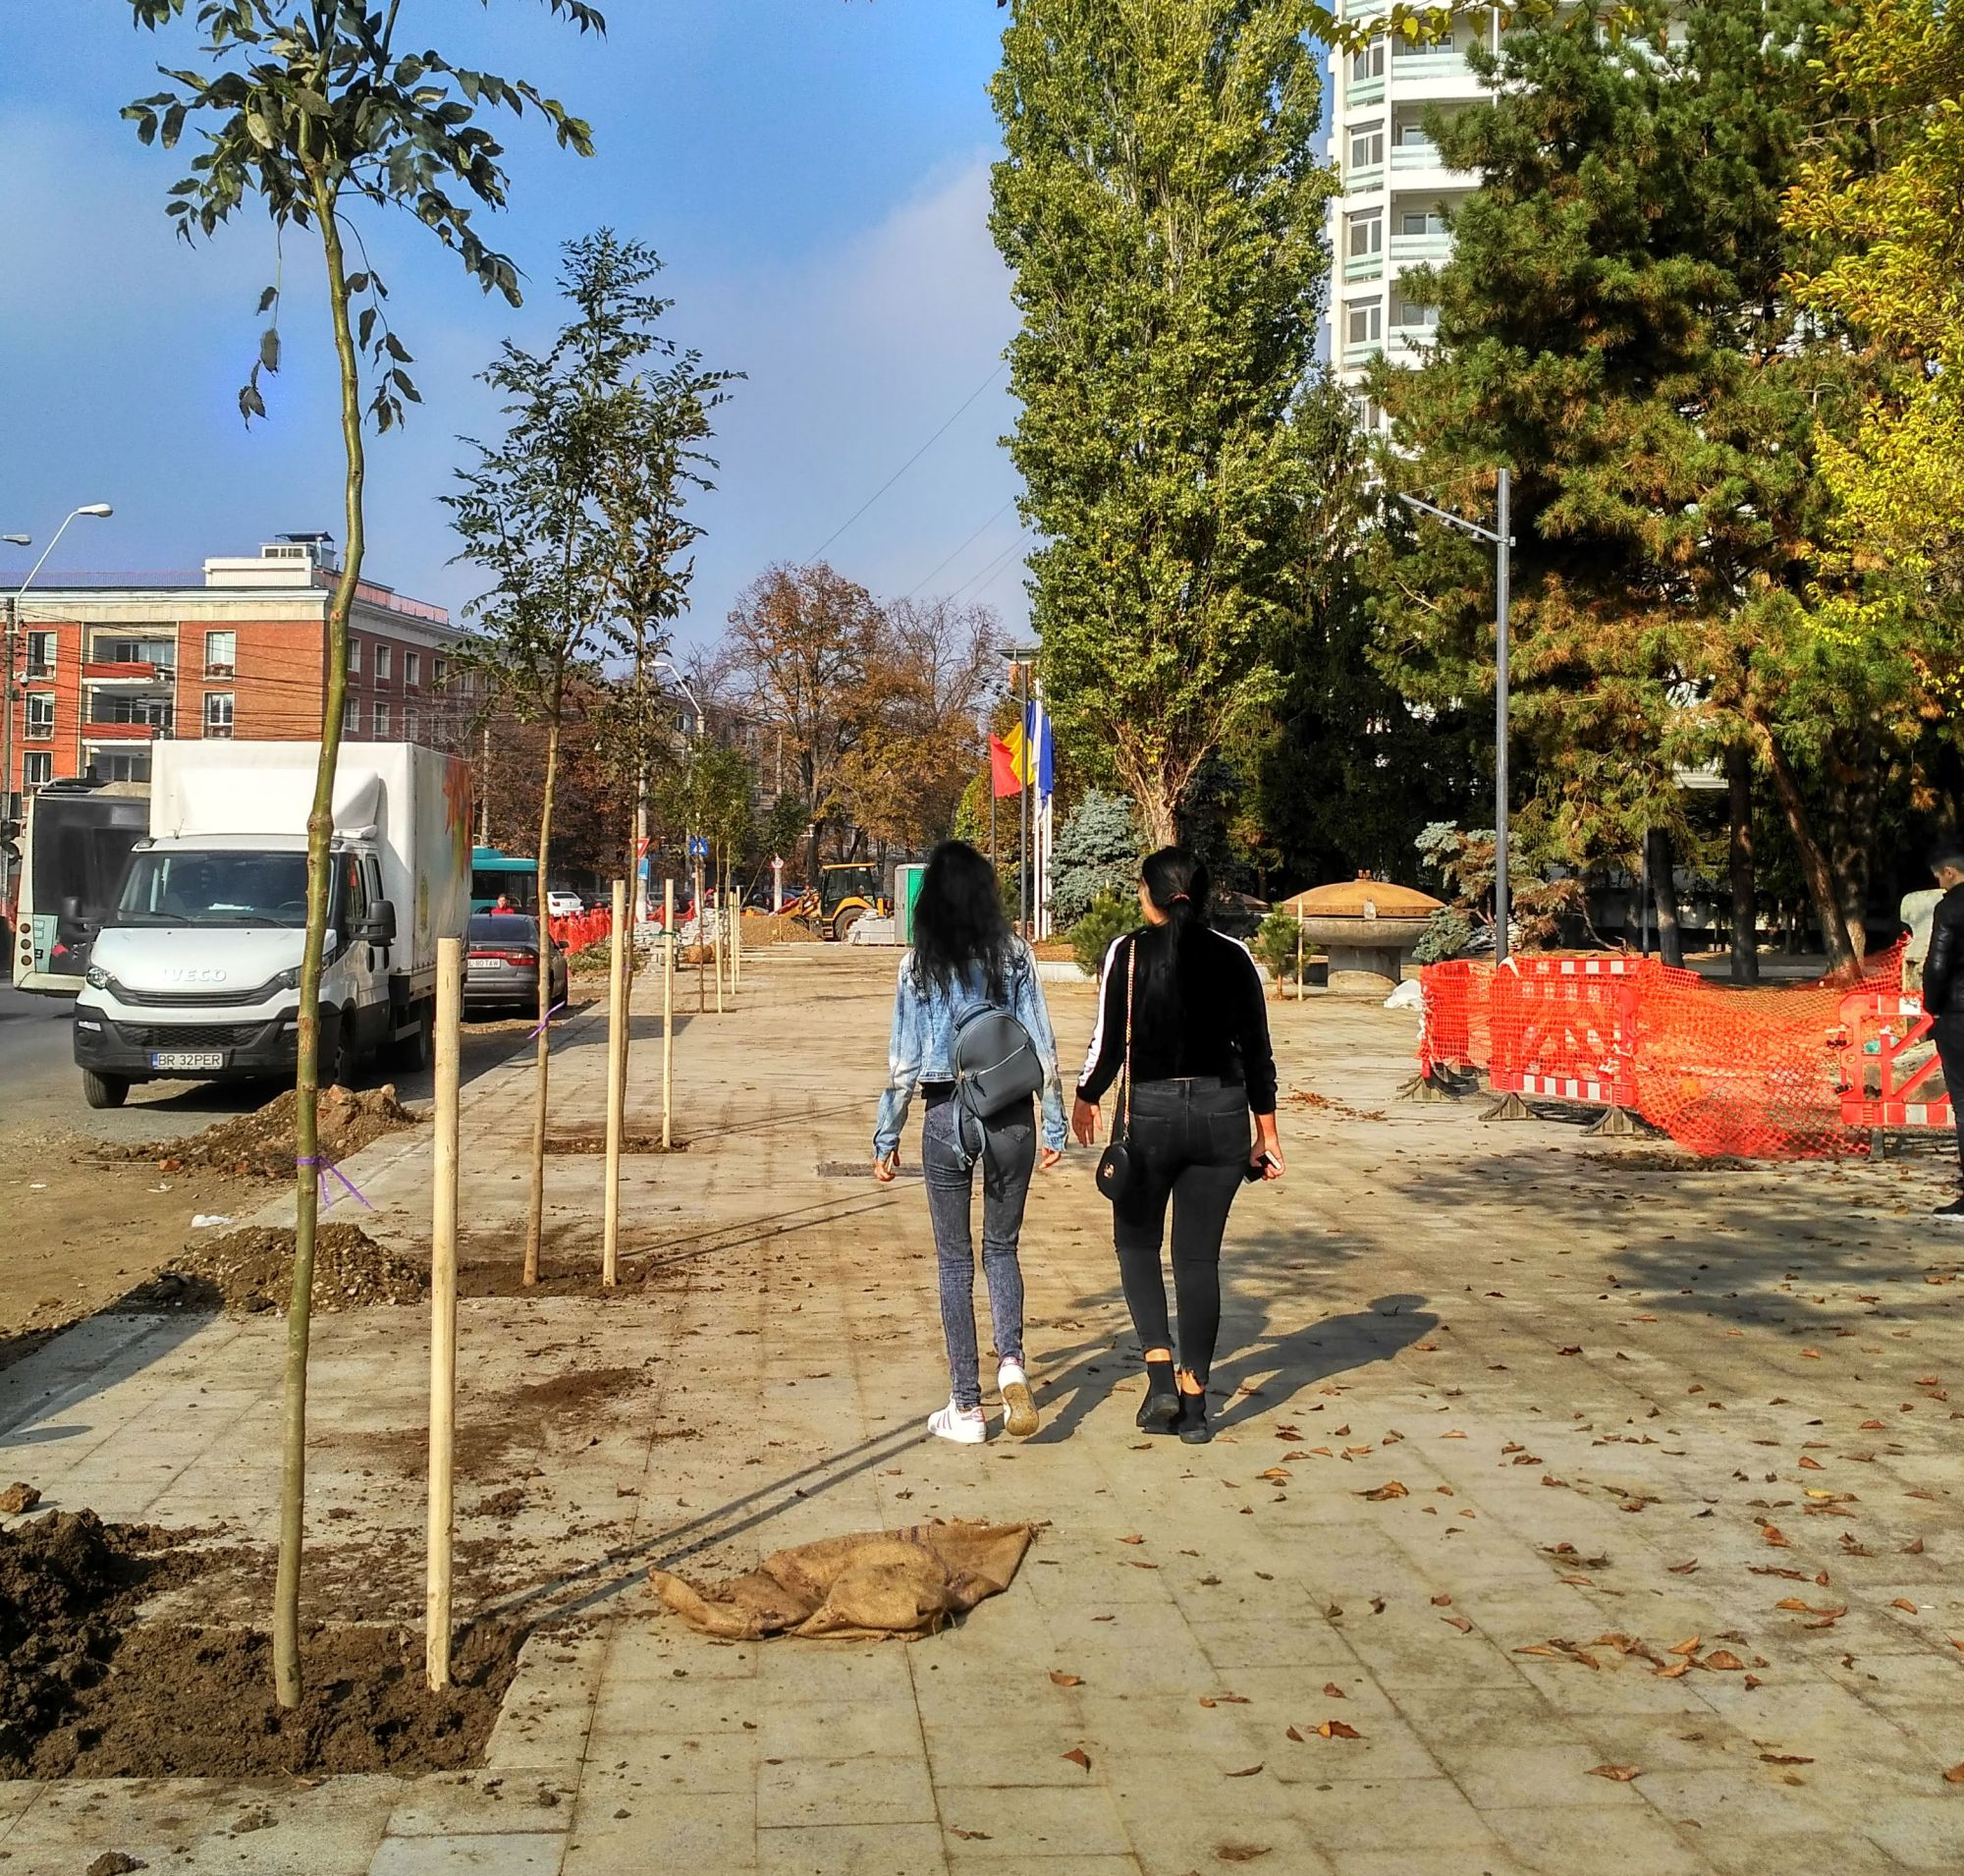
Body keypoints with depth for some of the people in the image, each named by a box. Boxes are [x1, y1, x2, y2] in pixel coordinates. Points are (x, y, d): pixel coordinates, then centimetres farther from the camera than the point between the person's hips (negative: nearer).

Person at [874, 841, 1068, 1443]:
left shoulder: (919, 964, -3)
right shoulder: (1014, 955, -1)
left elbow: (903, 1058, -3)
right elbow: (1042, 1046, -1)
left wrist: (886, 1137, 5)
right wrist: (1054, 1124, 7)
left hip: (946, 1116, -1)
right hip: (1011, 1115, 1)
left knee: (955, 1259, 9)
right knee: (1001, 1246, 18)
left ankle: (966, 1408, 11)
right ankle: (1011, 1360, -6)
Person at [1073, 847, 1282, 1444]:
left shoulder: (1127, 953, -6)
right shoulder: (1233, 957, 2)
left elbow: (1109, 1040, -6)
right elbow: (1257, 1051, 4)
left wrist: (1085, 1099, 12)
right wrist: (1266, 1133, 12)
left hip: (1149, 1113, -2)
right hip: (1222, 1115, 2)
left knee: (1137, 1243, 15)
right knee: (1200, 1256, 8)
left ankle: (1160, 1371, -2)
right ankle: (1193, 1402, 11)